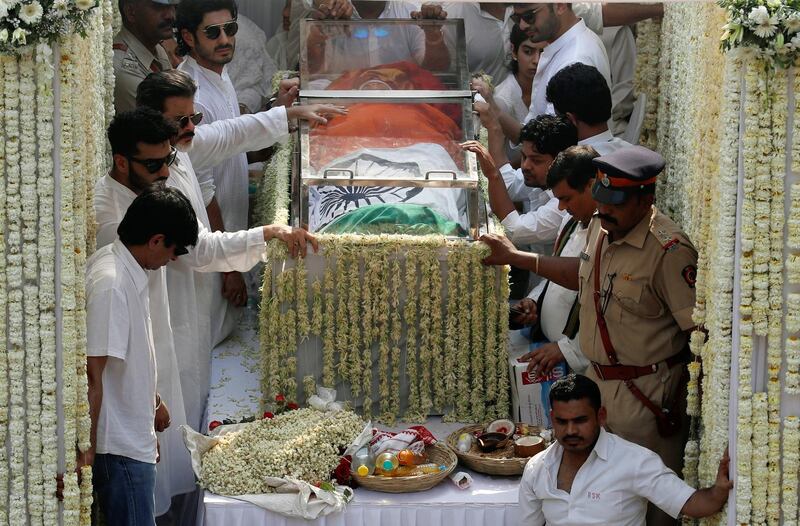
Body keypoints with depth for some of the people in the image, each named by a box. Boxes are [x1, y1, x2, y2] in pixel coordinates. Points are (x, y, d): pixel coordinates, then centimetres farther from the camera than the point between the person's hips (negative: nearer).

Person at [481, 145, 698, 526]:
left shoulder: (669, 250, -22)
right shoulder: (600, 226, 4)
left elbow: (699, 329, -21)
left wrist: (690, 396, -21)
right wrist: (515, 257, 24)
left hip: (647, 392, -8)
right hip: (596, 380, 8)